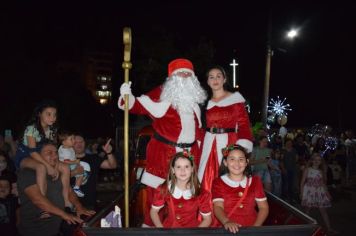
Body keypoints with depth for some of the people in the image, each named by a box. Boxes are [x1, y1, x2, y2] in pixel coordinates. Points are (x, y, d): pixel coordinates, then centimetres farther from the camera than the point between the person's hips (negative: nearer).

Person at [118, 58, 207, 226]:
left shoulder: (193, 99, 13)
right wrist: (127, 96, -24)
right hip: (163, 152, -5)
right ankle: (151, 225, 14)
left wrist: (199, 143, 14)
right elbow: (138, 106, -6)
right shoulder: (161, 94, -3)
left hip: (190, 153, 5)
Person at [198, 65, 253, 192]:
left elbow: (243, 123, -5)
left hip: (228, 141, -4)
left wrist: (242, 148, -15)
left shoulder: (235, 98, 0)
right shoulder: (206, 102, 12)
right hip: (209, 143, 4)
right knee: (206, 179, 5)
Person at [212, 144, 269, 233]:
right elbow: (218, 207, -6)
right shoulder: (218, 182, 5)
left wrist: (256, 226, -6)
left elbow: (263, 207, 9)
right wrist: (226, 222, -24)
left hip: (251, 229, 2)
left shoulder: (255, 181, 12)